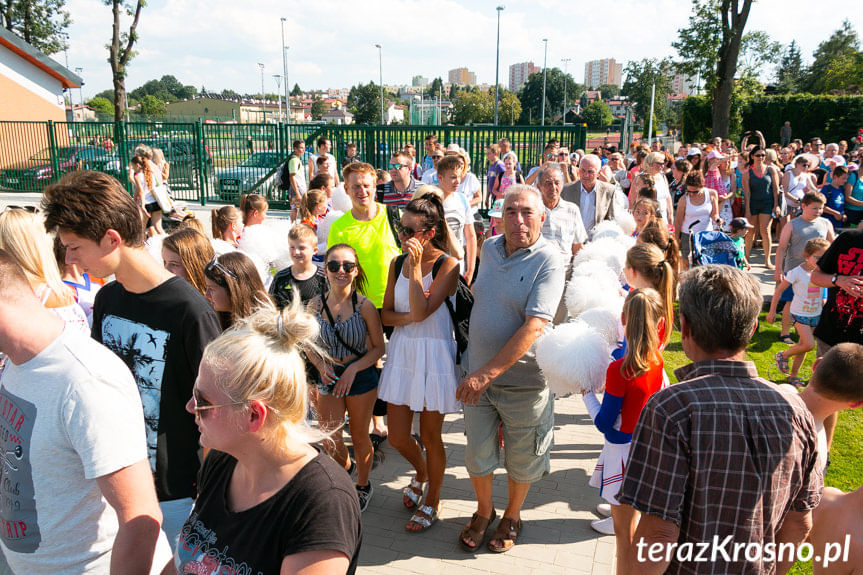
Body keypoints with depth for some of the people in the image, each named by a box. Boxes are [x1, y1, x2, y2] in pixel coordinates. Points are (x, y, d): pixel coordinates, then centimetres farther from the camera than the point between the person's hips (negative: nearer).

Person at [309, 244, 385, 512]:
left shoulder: (364, 306, -13)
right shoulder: (316, 305, -5)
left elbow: (378, 347, -6)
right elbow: (310, 346, 6)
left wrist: (353, 369, -17)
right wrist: (321, 365, -12)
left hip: (361, 378, -2)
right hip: (328, 379, 2)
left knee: (359, 436, 12)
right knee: (331, 443, 5)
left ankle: (363, 485, 38)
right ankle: (346, 467, 40)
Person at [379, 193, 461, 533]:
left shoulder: (447, 265, -12)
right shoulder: (397, 263, 5)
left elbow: (420, 311, -22)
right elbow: (386, 314, 5)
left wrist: (416, 266, -23)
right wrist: (409, 317, -14)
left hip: (434, 356, -5)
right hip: (402, 352, 5)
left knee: (430, 436, 8)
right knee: (397, 437, 10)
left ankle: (432, 501, 31)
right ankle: (420, 473, 44)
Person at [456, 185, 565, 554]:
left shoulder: (548, 261, -17)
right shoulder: (489, 248, 2)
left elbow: (533, 327, -25)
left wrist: (487, 373, -28)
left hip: (523, 381, -4)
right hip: (478, 375, 4)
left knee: (520, 458, 14)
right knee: (477, 454, 14)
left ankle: (512, 516, 40)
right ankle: (483, 511, 40)